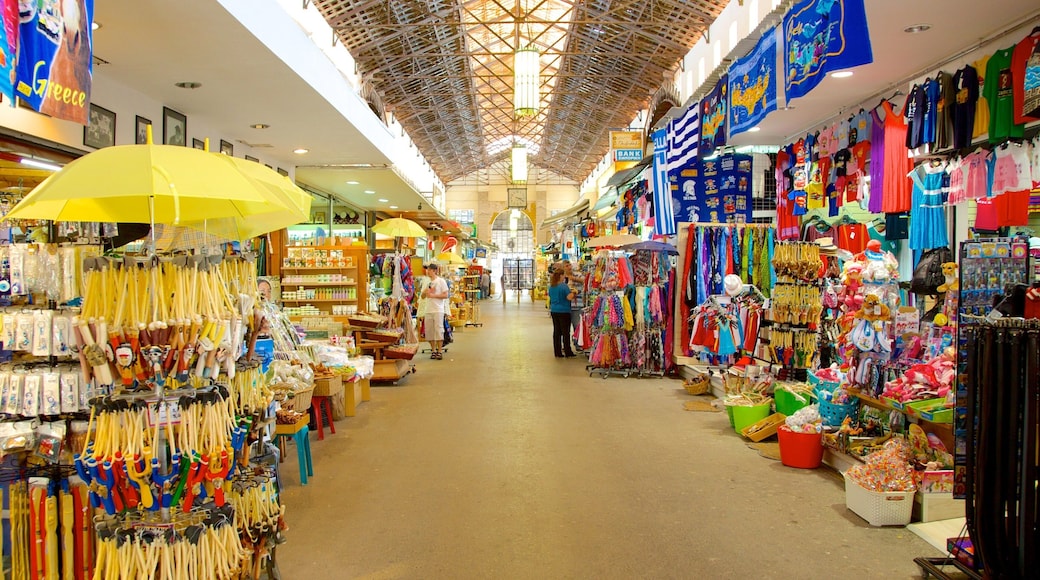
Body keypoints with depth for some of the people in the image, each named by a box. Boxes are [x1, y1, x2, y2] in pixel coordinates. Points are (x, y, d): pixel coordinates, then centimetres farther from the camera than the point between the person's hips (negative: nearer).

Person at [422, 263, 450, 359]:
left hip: (438, 310, -6)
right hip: (428, 310, 6)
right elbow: (422, 296, 16)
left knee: (438, 329, -6)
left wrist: (433, 295, -15)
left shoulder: (441, 281, -4)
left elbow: (445, 295, -9)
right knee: (428, 331, 5)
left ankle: (439, 351, 0)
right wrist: (425, 291, -6)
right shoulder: (427, 282, 13)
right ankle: (433, 350, 15)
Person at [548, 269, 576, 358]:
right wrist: (573, 292, -5)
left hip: (554, 311, 6)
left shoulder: (551, 286, 6)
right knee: (565, 332, 2)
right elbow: (569, 297, -22)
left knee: (556, 331, 9)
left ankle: (557, 352, 11)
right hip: (564, 311, -6)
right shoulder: (564, 286, -16)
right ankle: (568, 352, 9)